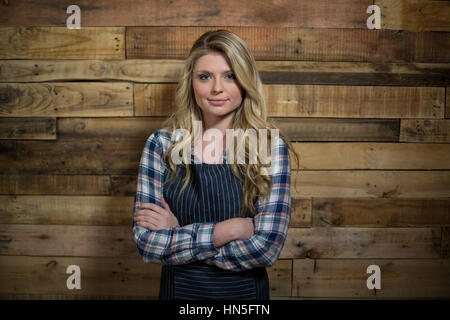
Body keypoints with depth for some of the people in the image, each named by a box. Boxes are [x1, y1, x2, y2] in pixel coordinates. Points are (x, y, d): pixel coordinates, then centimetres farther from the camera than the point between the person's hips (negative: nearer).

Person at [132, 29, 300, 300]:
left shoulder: (272, 146, -12)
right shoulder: (161, 144, -9)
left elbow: (267, 247, -19)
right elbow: (146, 242, -13)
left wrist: (177, 234, -17)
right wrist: (230, 229, -20)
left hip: (246, 291, -1)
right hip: (179, 289, 1)